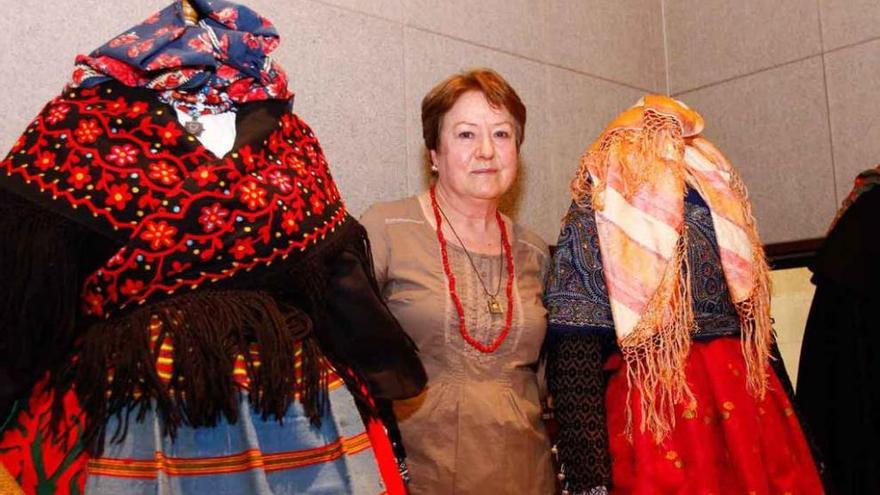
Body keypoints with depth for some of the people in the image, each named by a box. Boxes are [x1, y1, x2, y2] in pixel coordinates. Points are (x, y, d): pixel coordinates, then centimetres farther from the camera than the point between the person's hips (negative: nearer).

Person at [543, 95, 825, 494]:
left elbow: (756, 318, 18)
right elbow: (573, 358, -13)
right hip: (652, 409, -5)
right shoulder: (594, 220, -4)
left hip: (748, 399, 6)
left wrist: (783, 413, 16)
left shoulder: (717, 199, 14)